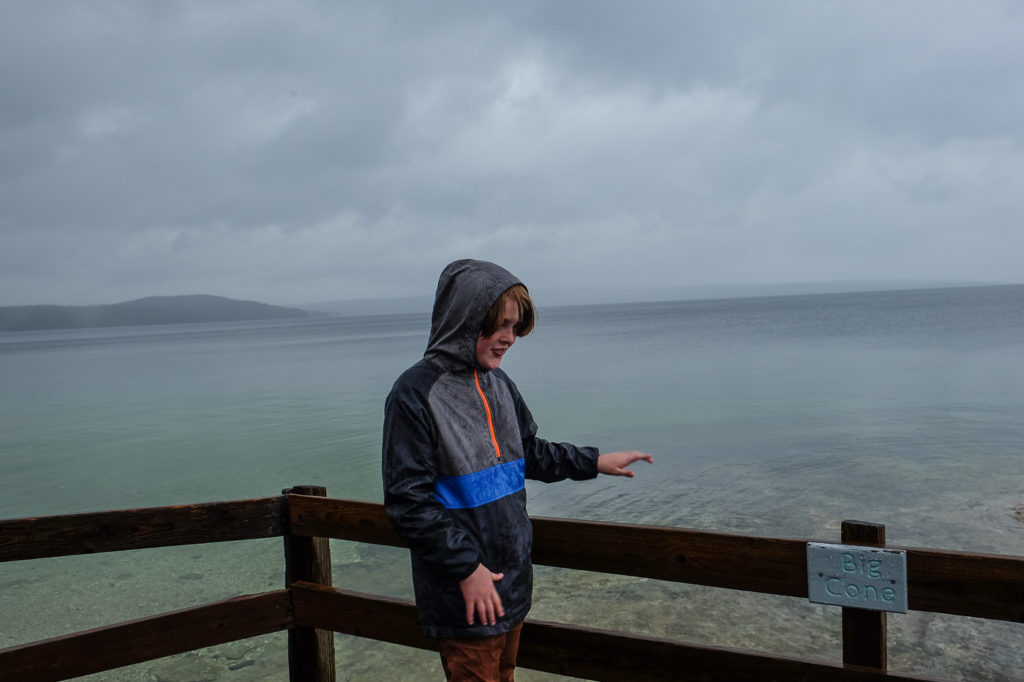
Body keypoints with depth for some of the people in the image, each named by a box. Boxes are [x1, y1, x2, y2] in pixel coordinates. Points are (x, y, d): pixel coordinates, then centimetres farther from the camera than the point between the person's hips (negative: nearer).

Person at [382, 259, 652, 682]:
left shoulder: (497, 384, 6)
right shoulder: (416, 393, -18)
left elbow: (529, 454, 18)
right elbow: (408, 501, -19)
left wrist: (594, 463, 11)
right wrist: (466, 567, -18)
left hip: (512, 581, 7)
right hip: (464, 596, -7)